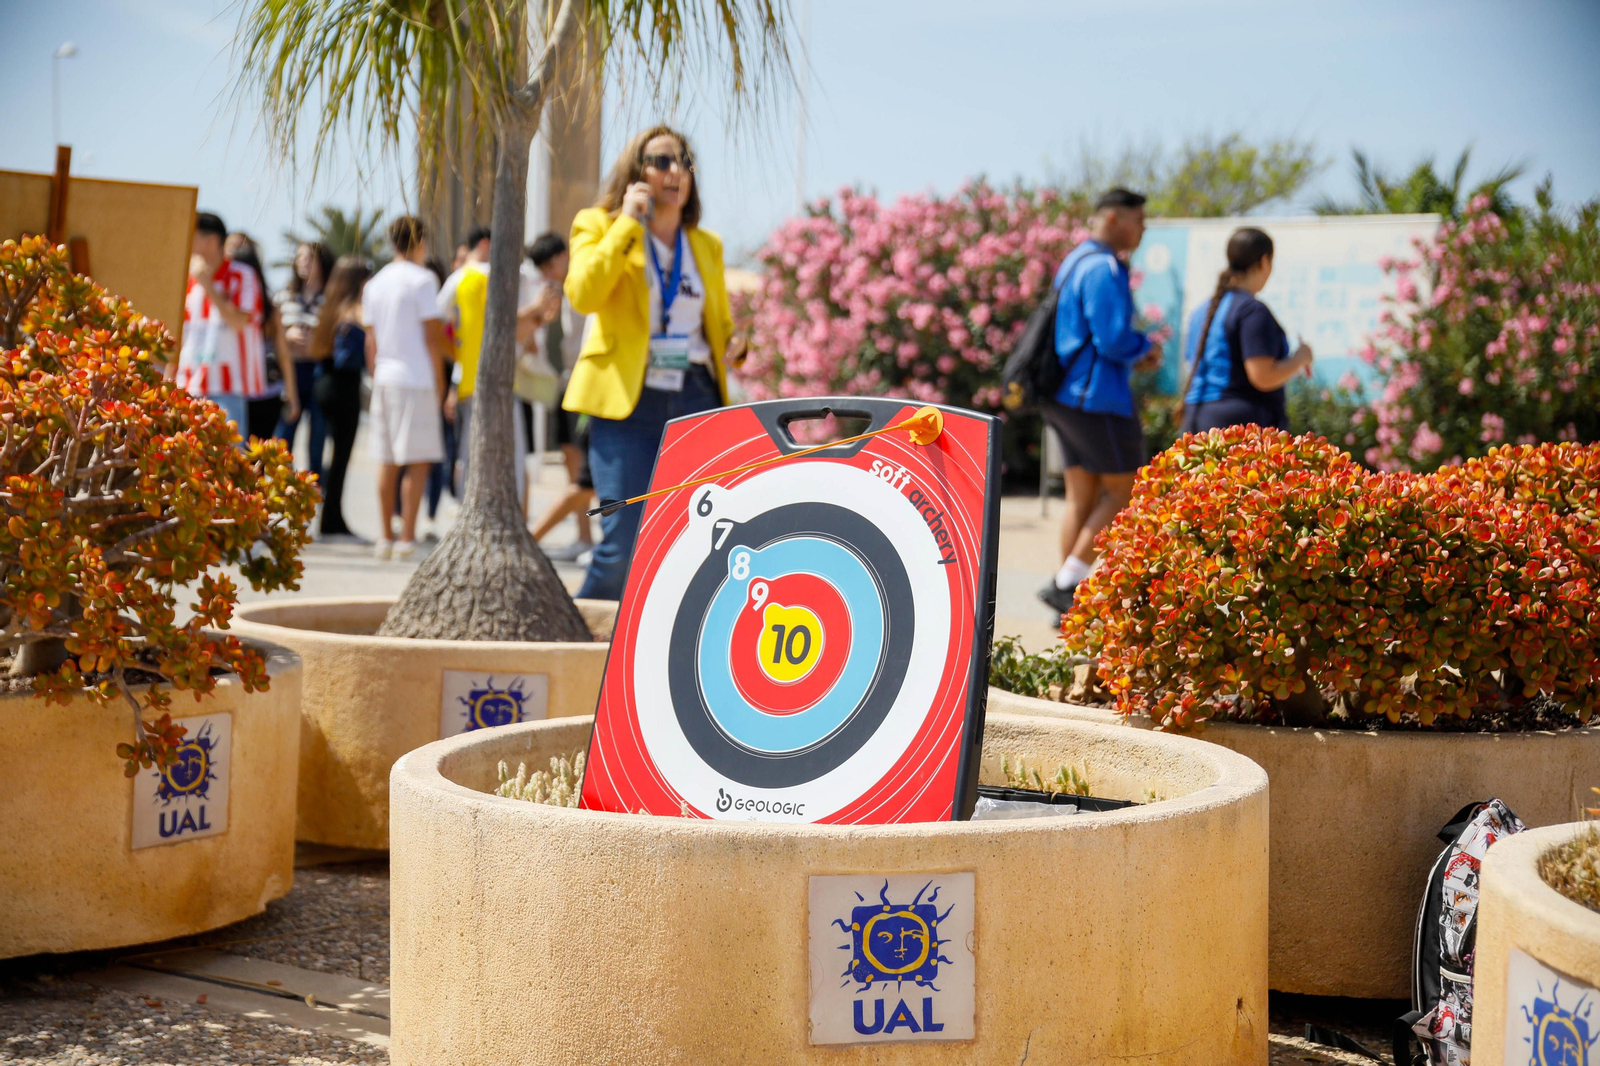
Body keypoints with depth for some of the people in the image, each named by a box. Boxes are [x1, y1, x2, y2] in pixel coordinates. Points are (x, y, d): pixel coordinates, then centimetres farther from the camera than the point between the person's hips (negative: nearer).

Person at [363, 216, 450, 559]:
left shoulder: (375, 283, 13)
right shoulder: (422, 279, -6)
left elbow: (371, 340, 14)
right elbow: (432, 336, -8)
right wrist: (439, 380, -1)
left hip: (385, 378, 6)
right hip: (416, 378, -6)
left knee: (387, 461, 9)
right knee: (418, 460, -5)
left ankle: (386, 536, 12)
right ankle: (407, 538, -9)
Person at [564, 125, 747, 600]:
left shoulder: (706, 244, 18)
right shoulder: (599, 226, 7)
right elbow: (583, 294, -13)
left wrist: (734, 345, 4)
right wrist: (627, 222, -10)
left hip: (697, 402, 4)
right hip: (629, 400, -4)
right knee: (624, 546, -10)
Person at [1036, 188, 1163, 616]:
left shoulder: (1075, 262, 18)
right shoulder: (1104, 269, -15)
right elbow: (1113, 339, -21)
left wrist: (1134, 352, 14)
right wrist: (1146, 348, -1)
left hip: (1065, 396, 10)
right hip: (1095, 397, -10)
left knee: (1082, 495, 10)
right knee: (1124, 490, -1)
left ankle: (1069, 603, 9)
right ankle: (1066, 582, -6)